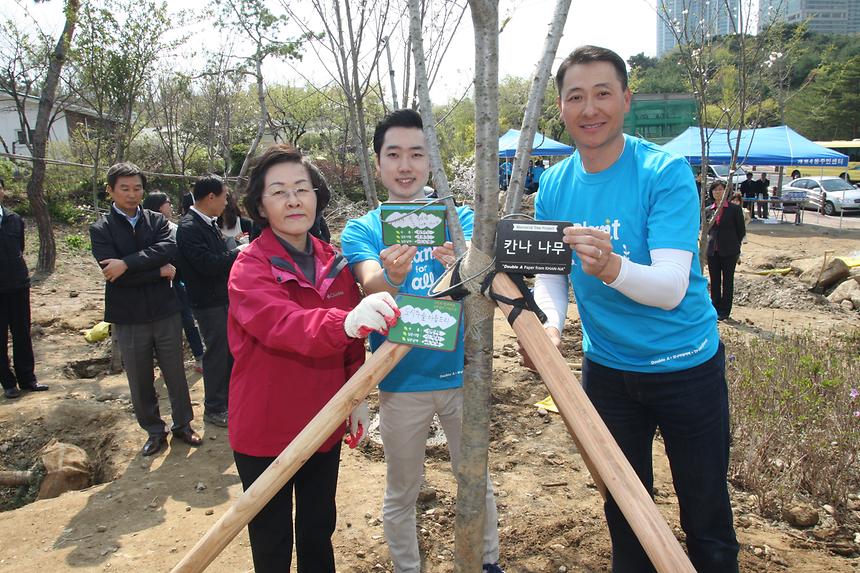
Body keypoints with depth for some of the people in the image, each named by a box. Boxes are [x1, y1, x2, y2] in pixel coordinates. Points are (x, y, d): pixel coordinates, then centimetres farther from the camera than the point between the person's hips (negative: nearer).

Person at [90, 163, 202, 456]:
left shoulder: (156, 220, 2)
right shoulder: (101, 229, -3)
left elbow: (169, 247, -19)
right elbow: (113, 274, -16)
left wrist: (127, 263, -26)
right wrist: (160, 271, -13)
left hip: (166, 312, 1)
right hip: (128, 318, -1)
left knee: (175, 374, 12)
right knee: (140, 381, 12)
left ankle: (182, 424, 30)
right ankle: (154, 431, 30)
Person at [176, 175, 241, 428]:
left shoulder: (209, 223, 8)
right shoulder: (189, 228, -20)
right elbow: (208, 264, -27)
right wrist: (238, 252, -17)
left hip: (223, 298, 9)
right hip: (209, 302, -9)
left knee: (230, 349, 18)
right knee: (217, 353, 2)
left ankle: (229, 398, 36)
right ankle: (214, 409, 19)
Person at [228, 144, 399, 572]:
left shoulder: (334, 263, 0)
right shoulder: (250, 268, -18)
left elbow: (351, 342, 11)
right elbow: (281, 325, -40)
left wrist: (357, 396, 4)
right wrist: (344, 323, -57)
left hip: (324, 425, 5)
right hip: (264, 430, -5)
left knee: (319, 528, 22)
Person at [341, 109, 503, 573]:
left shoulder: (459, 217, 0)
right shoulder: (362, 229, -2)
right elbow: (371, 287, -21)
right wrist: (391, 276, -45)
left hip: (461, 373, 1)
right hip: (400, 380, -1)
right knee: (401, 493, 14)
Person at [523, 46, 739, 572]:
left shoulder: (666, 172, -19)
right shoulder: (555, 186, -5)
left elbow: (672, 286, -27)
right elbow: (548, 277, -2)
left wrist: (612, 267, -48)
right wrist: (548, 326, -23)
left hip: (687, 365, -3)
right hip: (607, 367, 4)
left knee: (706, 514, 11)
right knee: (623, 507, 21)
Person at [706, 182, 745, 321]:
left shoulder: (734, 209, -4)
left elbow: (741, 231, 1)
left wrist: (734, 246, 4)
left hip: (728, 252, -4)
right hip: (712, 251, 4)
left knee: (727, 282, 4)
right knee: (714, 281, 9)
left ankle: (724, 311, 11)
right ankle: (715, 309, 20)